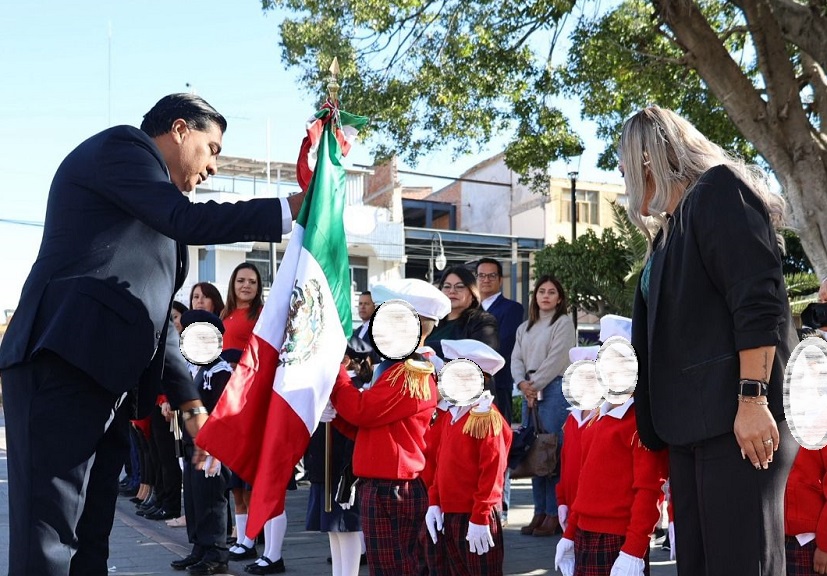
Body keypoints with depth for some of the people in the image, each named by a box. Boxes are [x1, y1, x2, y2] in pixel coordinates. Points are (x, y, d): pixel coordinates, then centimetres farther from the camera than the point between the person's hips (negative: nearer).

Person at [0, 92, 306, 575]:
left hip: (102, 377, 10)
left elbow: (153, 313, 27)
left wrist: (191, 401, 21)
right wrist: (292, 209, -4)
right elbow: (188, 221, -11)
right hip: (62, 365, -10)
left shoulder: (152, 210, 29)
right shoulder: (121, 145, 4)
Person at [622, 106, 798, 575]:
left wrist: (752, 398, -22)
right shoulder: (672, 226, 22)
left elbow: (759, 302, -16)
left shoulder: (719, 189, -5)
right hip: (693, 416, 9)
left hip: (735, 412, -9)